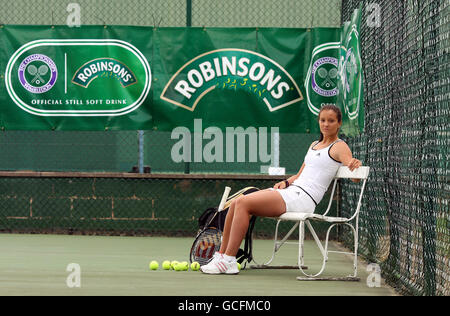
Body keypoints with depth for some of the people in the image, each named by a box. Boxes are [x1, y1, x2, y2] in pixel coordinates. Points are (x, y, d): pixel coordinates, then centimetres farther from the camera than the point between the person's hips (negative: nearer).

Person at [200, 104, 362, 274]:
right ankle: (222, 254, 2)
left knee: (243, 203, -20)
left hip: (303, 197, -8)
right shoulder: (314, 145, 24)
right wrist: (286, 182, 7)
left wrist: (356, 165, -36)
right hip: (292, 189, 8)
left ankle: (229, 261, -20)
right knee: (236, 203, -3)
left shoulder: (339, 147, -1)